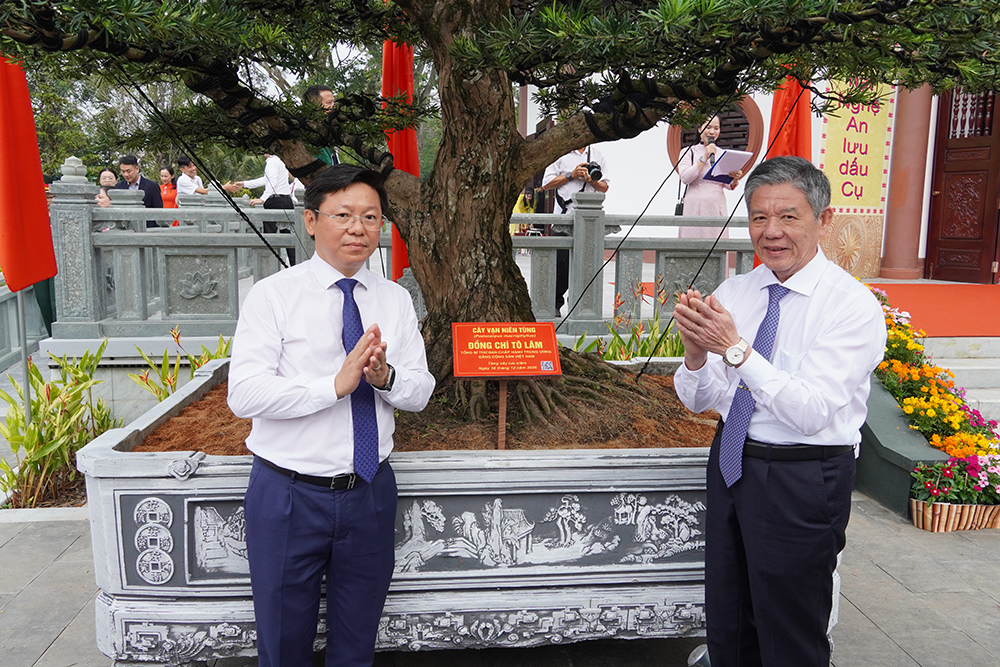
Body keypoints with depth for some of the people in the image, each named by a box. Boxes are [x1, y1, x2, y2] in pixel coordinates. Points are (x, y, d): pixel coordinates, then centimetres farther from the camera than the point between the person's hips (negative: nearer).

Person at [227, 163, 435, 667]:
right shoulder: (273, 295, -8)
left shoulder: (395, 300, 4)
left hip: (371, 491, 3)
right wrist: (335, 384, -28)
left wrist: (385, 376, -21)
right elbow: (244, 394, -18)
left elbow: (419, 392, 1)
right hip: (290, 493, -3)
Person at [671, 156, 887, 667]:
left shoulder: (853, 305, -15)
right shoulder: (733, 292, 1)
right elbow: (699, 400, 1)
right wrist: (696, 354, -20)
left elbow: (810, 413, -24)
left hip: (802, 482, -5)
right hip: (731, 465, 5)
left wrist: (736, 348, -31)